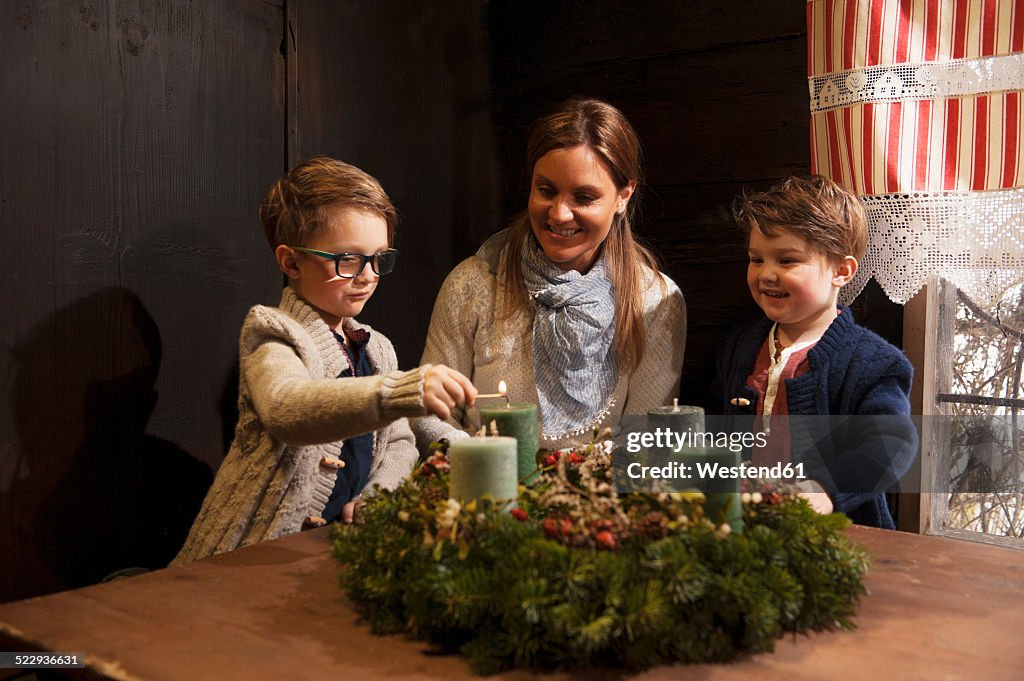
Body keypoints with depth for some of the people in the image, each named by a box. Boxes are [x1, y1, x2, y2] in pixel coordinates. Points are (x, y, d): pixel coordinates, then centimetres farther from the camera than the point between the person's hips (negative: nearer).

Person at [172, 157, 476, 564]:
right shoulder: (273, 336, -10)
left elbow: (399, 443, 19)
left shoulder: (376, 349, 14)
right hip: (265, 553, -6)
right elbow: (286, 409, -34)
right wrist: (407, 392, -48)